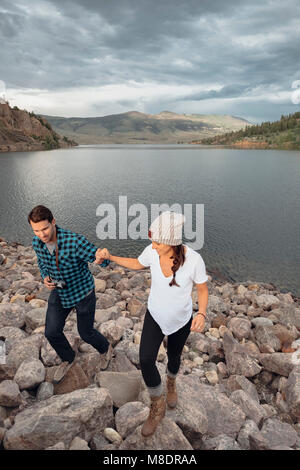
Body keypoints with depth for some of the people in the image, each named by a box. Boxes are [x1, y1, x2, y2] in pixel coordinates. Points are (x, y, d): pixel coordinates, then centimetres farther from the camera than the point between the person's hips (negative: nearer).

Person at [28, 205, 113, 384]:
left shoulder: (75, 241, -34)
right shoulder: (37, 242, -15)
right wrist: (45, 278, -14)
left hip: (84, 291, -5)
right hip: (60, 292, 5)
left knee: (86, 333, 12)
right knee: (52, 332, 7)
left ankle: (105, 348, 47)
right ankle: (68, 358, 40)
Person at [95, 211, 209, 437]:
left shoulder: (194, 259, -32)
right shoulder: (153, 250, -24)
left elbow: (203, 289, -15)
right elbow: (137, 264, -1)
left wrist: (202, 314, -33)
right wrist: (109, 256, -11)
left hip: (181, 319, -1)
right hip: (155, 315, 2)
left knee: (174, 356, 22)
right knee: (146, 360, -9)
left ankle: (171, 381, 59)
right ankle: (158, 405, 20)